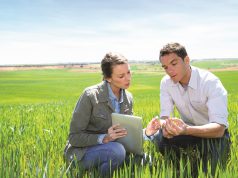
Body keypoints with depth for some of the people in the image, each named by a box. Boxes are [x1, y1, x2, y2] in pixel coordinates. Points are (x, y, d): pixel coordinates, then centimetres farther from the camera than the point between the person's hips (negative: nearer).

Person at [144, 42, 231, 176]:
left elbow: (219, 128, -34)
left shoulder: (211, 83, -25)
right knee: (160, 137, -24)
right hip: (188, 131, 4)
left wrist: (186, 129, -52)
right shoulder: (166, 82, -9)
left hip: (214, 133, -4)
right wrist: (165, 126, -38)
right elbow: (165, 116, -11)